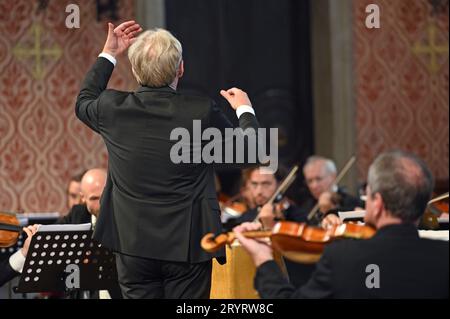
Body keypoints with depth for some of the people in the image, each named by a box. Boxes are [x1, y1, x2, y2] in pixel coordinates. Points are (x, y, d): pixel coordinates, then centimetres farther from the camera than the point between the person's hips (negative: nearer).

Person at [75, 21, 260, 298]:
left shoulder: (114, 108, -4)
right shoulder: (203, 112, -12)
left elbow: (84, 103, 21)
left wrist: (108, 55, 27)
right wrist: (245, 109, 21)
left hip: (133, 246, 2)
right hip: (188, 245, -2)